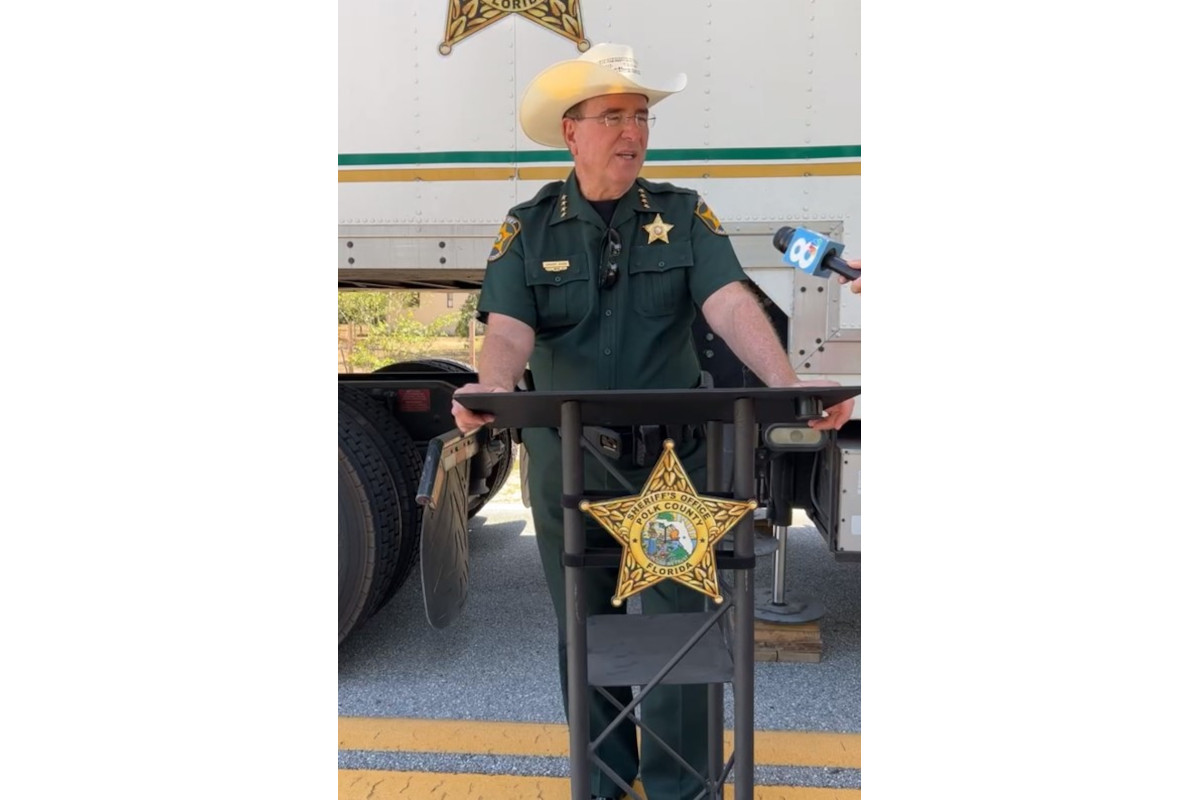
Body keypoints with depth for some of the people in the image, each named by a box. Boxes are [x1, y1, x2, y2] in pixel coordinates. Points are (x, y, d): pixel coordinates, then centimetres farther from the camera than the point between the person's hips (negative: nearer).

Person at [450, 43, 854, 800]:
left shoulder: (684, 215, 1)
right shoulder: (528, 228, 1)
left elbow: (731, 305, -13)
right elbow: (509, 332, -10)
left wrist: (787, 383, -31)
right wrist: (489, 390, -33)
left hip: (672, 459, -1)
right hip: (565, 463, 1)